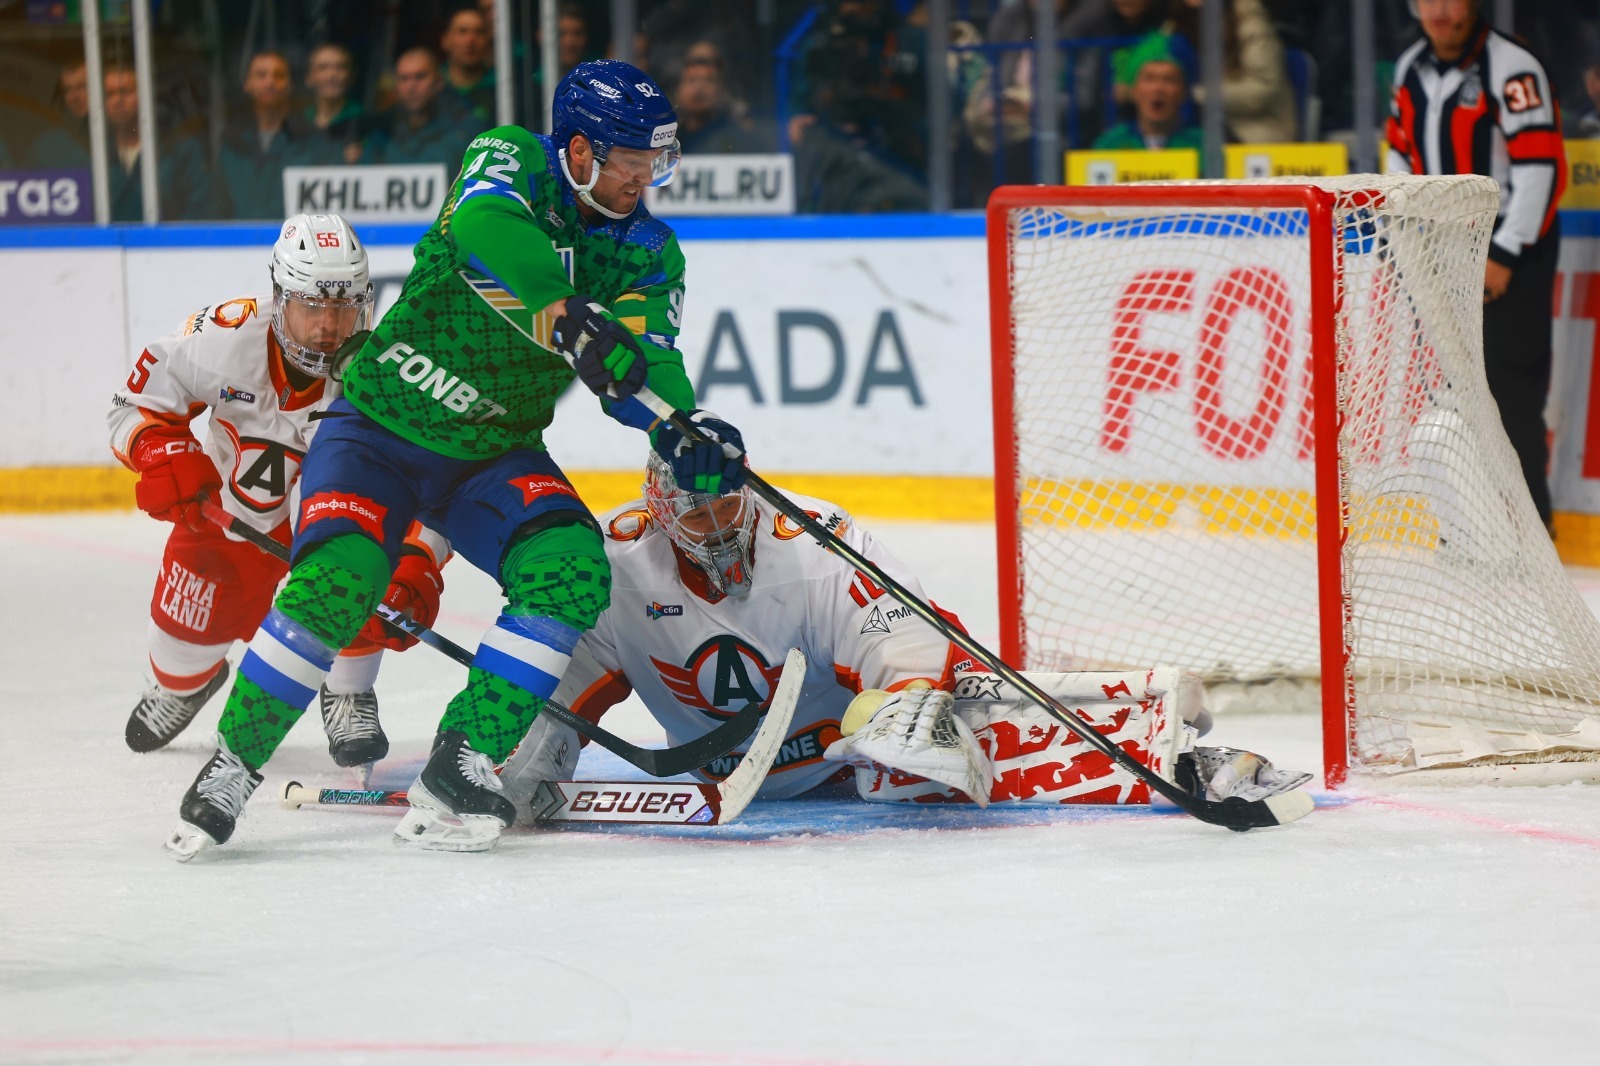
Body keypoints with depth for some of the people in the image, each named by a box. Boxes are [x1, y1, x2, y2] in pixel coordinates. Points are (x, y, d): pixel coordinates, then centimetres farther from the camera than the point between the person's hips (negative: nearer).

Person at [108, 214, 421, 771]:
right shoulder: (224, 335, -31)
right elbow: (139, 400, -16)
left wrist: (416, 569, -46)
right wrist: (163, 455, -36)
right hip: (229, 508, 1)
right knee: (186, 627, 2)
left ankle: (348, 698, -2)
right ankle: (182, 684, 45)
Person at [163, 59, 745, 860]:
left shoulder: (650, 254, -3)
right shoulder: (513, 162, -14)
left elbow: (643, 358, -18)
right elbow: (485, 230, -38)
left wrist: (683, 429, -41)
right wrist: (570, 319, -52)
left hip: (493, 456, 4)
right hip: (380, 425, -4)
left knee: (572, 571, -22)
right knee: (334, 584, -25)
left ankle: (460, 770, -16)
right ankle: (233, 763, -6)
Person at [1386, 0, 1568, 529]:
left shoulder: (1510, 67, -17)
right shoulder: (1411, 68, 7)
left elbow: (1539, 164, -20)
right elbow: (1402, 149, 19)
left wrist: (1504, 256, -19)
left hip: (1513, 246, -7)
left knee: (1510, 377, -10)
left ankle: (1529, 519, -5)